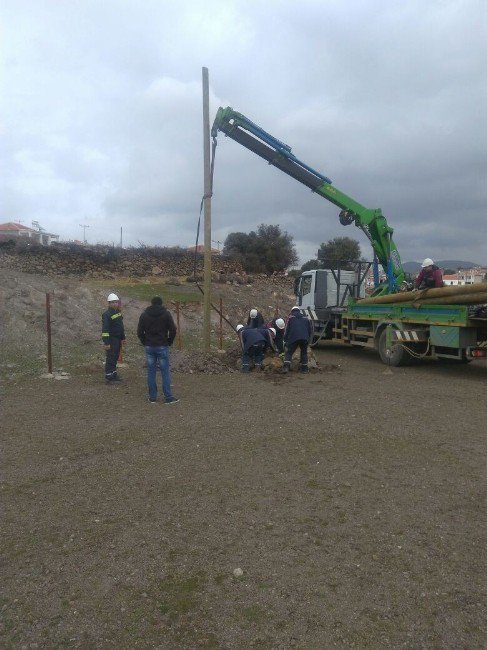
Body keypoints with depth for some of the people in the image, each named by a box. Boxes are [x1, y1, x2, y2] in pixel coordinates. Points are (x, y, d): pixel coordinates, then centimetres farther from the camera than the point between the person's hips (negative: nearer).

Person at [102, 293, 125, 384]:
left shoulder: (118, 312, 12)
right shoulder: (107, 314, -16)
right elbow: (105, 329, -21)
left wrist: (123, 337, 21)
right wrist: (106, 342, -26)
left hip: (118, 339, 9)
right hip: (111, 339, -9)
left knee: (115, 358, 17)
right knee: (110, 358, -4)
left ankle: (114, 374, 28)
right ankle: (109, 377, 3)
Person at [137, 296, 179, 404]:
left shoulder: (144, 315, 5)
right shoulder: (166, 314, -3)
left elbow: (139, 332, 4)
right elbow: (173, 330, -6)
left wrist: (145, 343, 13)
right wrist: (169, 342, 7)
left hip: (149, 347, 3)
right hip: (162, 347, -2)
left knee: (151, 372, 8)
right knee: (165, 372, 1)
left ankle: (152, 397, 12)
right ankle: (168, 397, 1)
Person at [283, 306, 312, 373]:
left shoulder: (290, 318, 15)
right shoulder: (306, 319, 25)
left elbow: (286, 331, 8)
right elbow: (310, 331, 24)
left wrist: (285, 340, 11)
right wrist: (308, 339, 27)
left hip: (293, 338, -3)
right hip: (304, 339, 3)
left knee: (289, 352, 3)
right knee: (304, 353, 19)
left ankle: (286, 367, -14)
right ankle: (304, 368, 18)